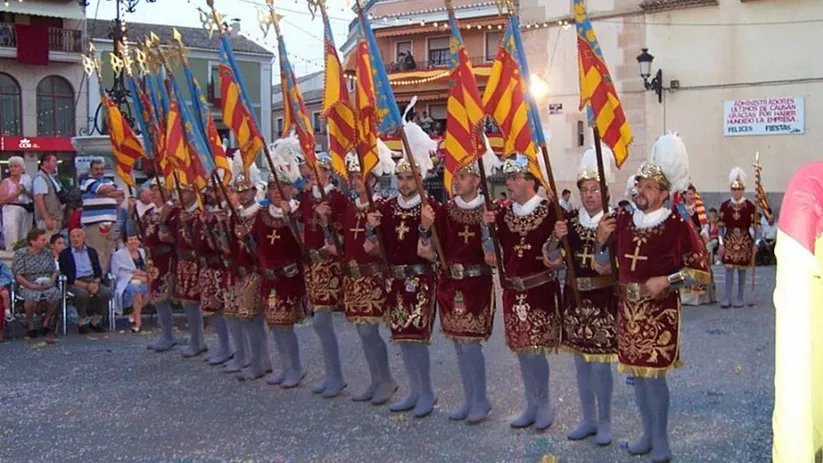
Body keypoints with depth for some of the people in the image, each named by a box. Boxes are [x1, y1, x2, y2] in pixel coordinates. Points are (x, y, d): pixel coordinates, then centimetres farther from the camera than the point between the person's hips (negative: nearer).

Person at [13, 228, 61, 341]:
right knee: (32, 296, -38)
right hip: (28, 287, -3)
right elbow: (18, 275, -7)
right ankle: (30, 325, -11)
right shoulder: (20, 254, -1)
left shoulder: (47, 253, 13)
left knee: (55, 294, -30)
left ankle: (46, 323, -7)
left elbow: (55, 271, 13)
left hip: (47, 285, 4)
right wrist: (33, 286, -17)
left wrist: (51, 282, -9)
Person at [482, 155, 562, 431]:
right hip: (513, 291, 5)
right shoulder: (503, 214, 7)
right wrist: (488, 227, -7)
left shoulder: (550, 212, -9)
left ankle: (545, 403, 16)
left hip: (541, 291, -5)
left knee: (535, 350, -5)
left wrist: (557, 261, -26)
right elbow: (496, 256, 7)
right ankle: (532, 405, 25)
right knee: (521, 351, 12)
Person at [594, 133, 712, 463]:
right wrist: (601, 240, -9)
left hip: (660, 312, -5)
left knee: (654, 374, -4)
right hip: (628, 309, 5)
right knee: (637, 373, 14)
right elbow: (604, 267, 9)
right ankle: (648, 435, 29)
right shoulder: (622, 221, 3)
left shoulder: (678, 226, -10)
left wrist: (667, 280, -18)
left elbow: (701, 271, -7)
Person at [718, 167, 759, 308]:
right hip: (729, 241, 1)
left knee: (742, 270, 6)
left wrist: (755, 243, -6)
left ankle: (740, 299, 14)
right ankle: (727, 299, 2)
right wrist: (721, 243, -2)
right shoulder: (725, 205, 1)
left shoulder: (750, 206, -3)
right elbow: (721, 226, 2)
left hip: (745, 242, -1)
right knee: (729, 269, -1)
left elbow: (754, 226, -2)